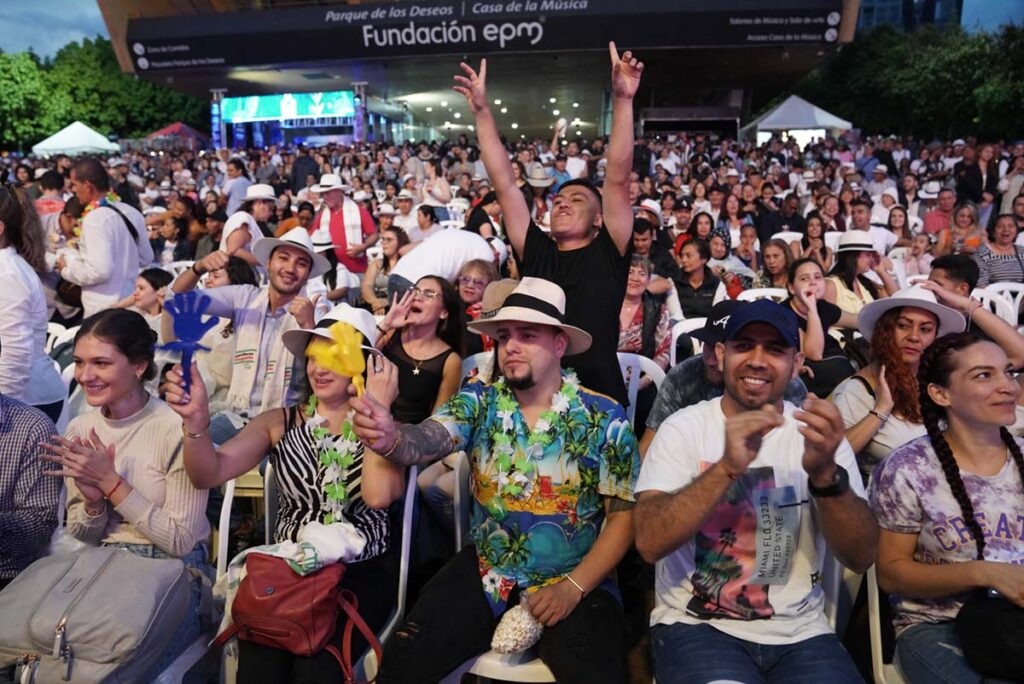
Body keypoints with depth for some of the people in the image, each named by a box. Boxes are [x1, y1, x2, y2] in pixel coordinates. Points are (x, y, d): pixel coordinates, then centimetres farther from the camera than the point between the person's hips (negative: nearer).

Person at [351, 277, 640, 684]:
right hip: (485, 574, 2)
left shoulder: (604, 417, -8)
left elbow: (623, 515, -6)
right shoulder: (479, 401, -2)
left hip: (578, 581, -2)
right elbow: (425, 440, -20)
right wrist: (391, 438, -43)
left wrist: (574, 586, -15)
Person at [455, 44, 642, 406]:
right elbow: (504, 184, 6)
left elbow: (618, 178, -6)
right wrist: (482, 111, 4)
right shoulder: (536, 252, 8)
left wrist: (622, 100, -13)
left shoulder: (608, 253, 2)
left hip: (598, 400, -2)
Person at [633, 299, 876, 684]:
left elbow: (861, 557, -5)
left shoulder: (815, 434, 2)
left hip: (799, 632, 3)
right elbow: (649, 543, -16)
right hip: (694, 625, -3)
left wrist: (825, 473, -23)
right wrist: (727, 467, -27)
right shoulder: (683, 428, -4)